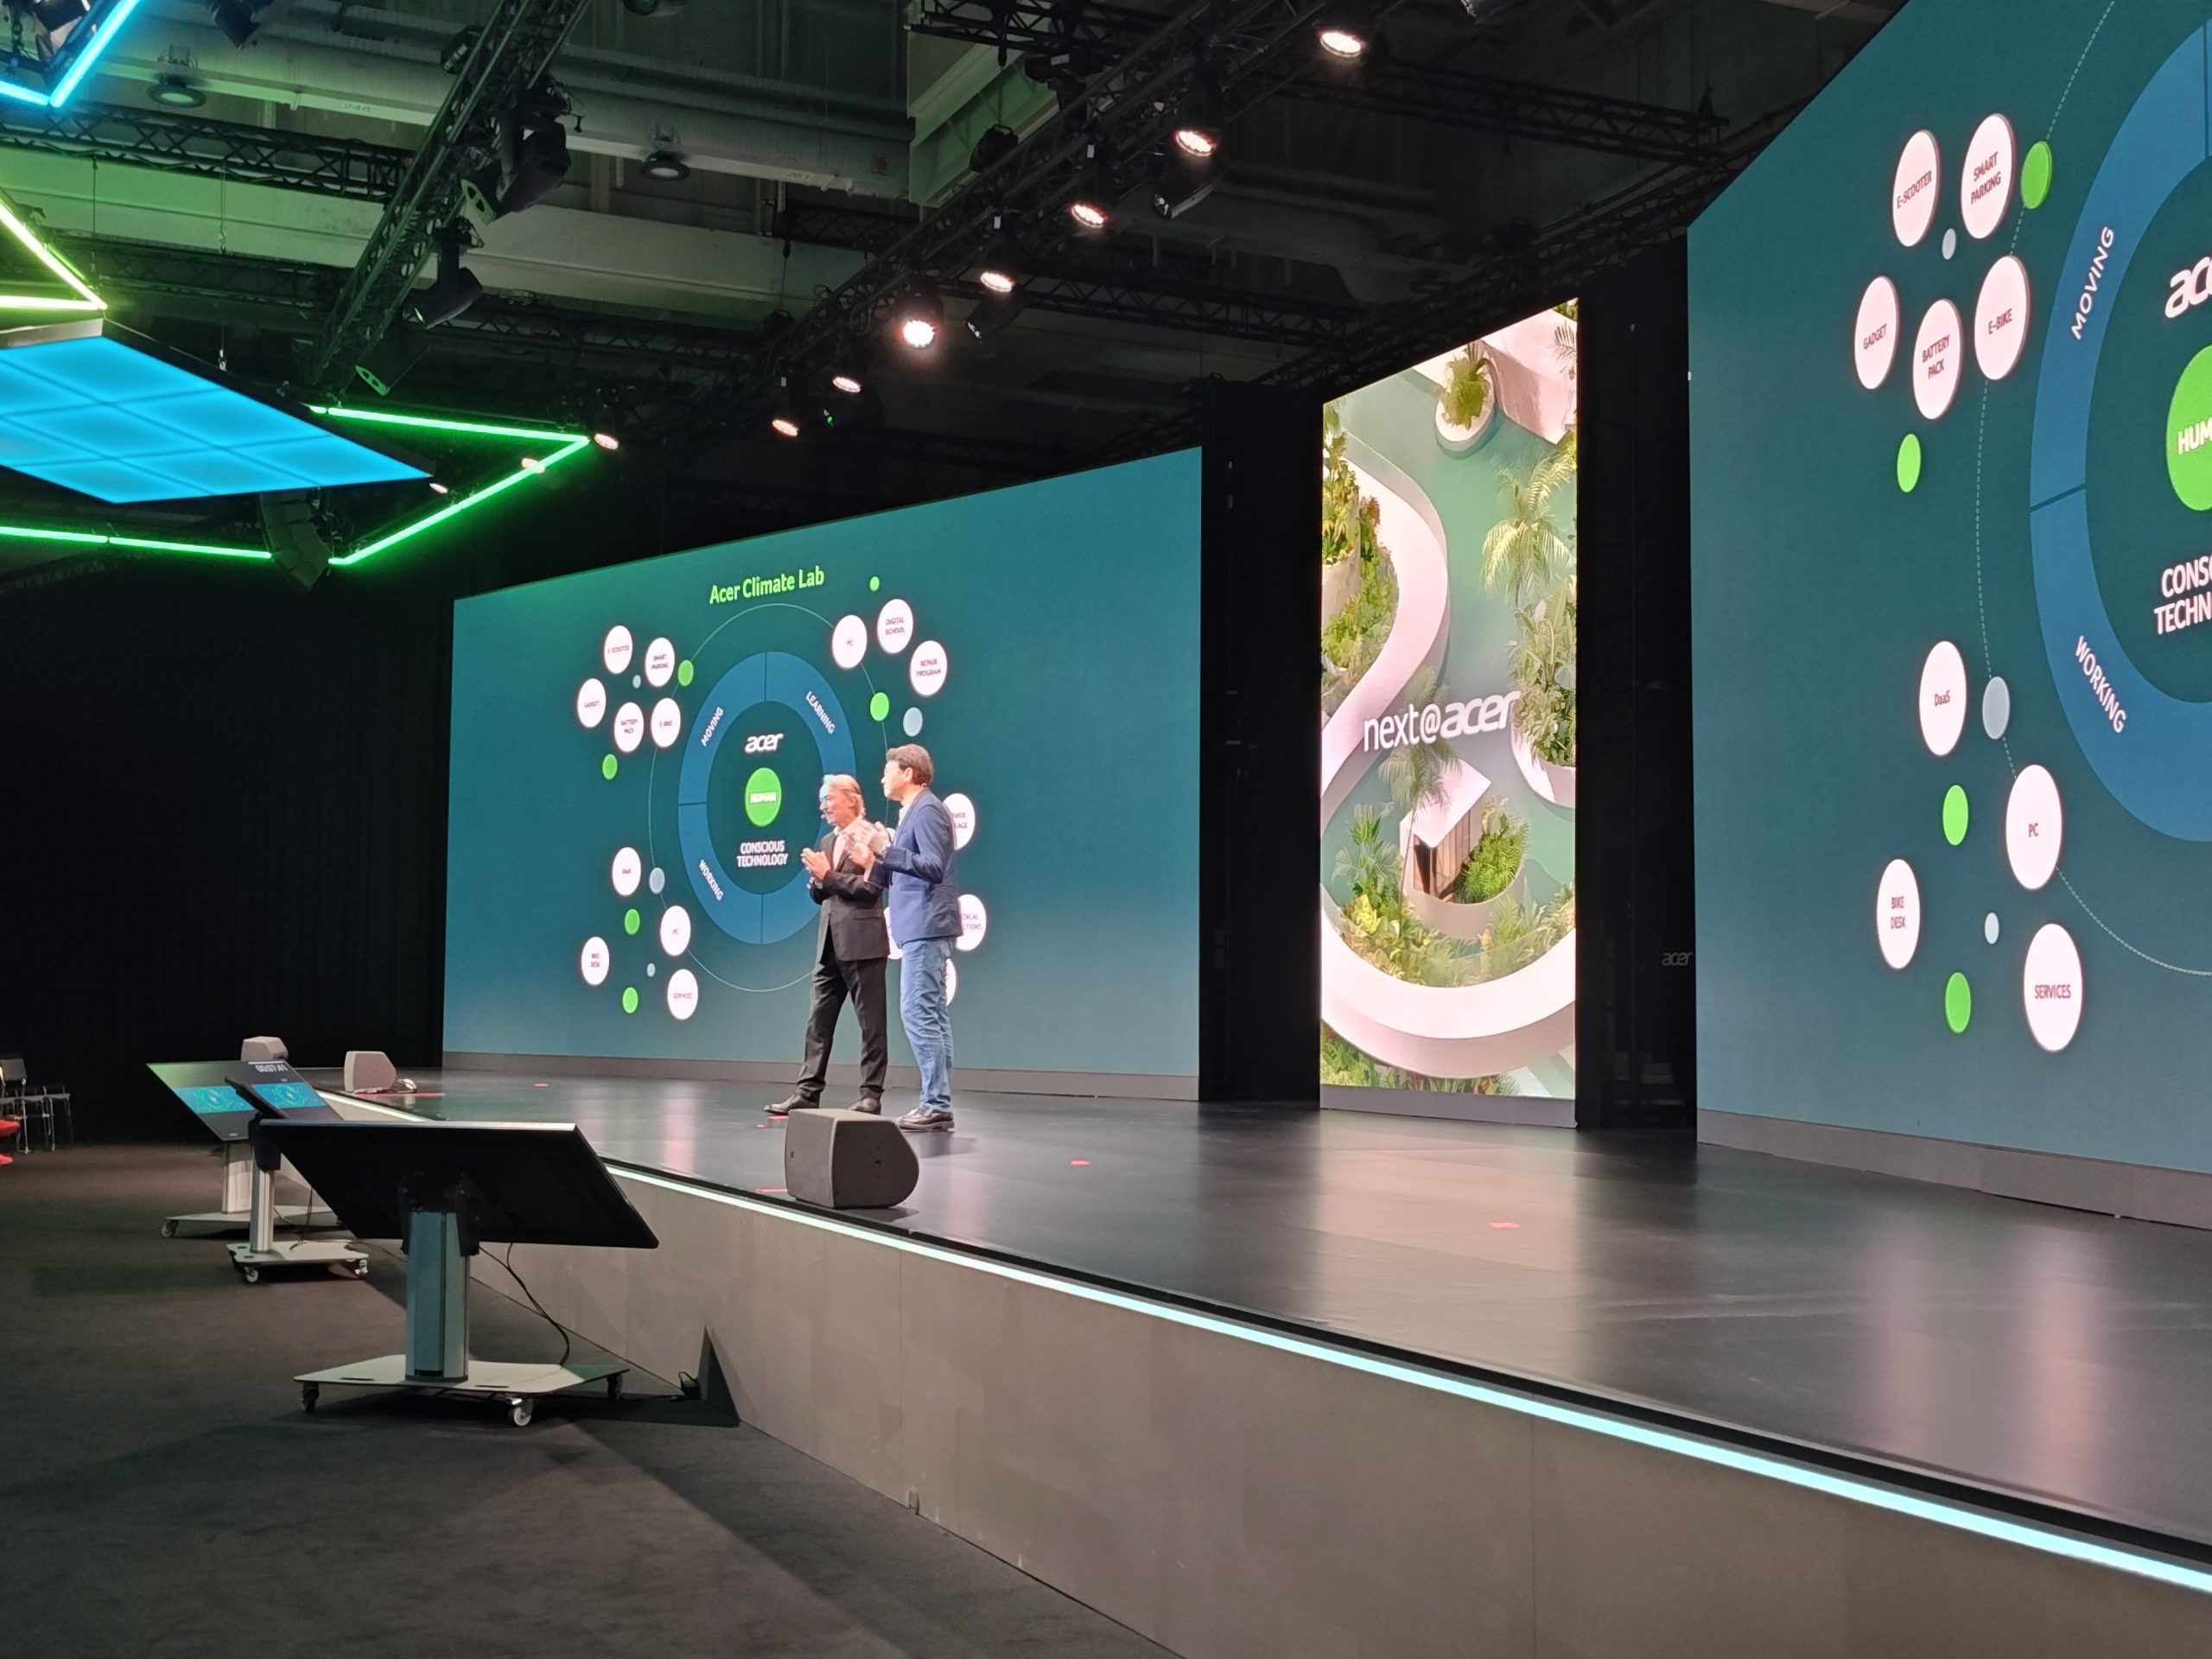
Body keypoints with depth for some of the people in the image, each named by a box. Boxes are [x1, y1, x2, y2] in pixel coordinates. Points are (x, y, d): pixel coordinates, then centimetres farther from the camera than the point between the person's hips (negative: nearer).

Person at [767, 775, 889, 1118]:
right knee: (818, 1021, 6)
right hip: (830, 945, 8)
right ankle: (807, 1092, 8)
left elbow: (871, 887, -16)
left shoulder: (871, 836, -6)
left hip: (861, 942, -8)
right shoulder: (828, 841, 18)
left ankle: (871, 1095, 1)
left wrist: (829, 876, -14)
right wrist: (817, 880, -1)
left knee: (871, 1022, -2)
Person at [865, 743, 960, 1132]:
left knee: (918, 1013, -12)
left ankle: (936, 1104, -12)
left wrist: (887, 851, -23)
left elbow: (934, 867, -21)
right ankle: (939, 1104, 12)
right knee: (931, 1016, 9)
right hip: (918, 928, 11)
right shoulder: (912, 812, 21)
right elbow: (890, 877, 23)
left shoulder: (927, 810, -10)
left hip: (925, 928, -11)